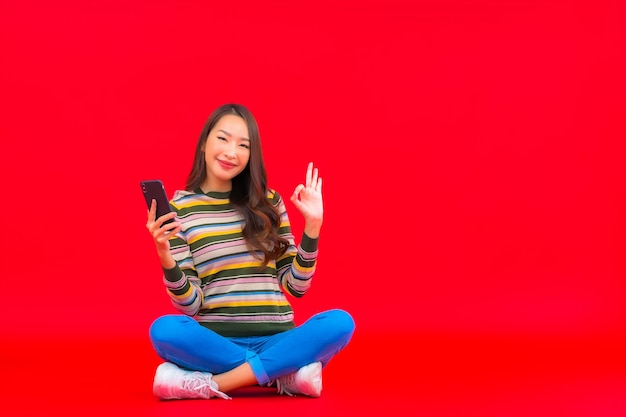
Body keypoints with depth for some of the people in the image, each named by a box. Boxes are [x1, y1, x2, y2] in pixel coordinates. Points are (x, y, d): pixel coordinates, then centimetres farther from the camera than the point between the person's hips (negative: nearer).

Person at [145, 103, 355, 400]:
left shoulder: (268, 202, 10)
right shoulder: (179, 208, 3)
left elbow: (295, 286, 9)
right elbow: (189, 304, -2)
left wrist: (312, 226, 0)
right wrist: (165, 256, -19)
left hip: (275, 340, 2)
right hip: (215, 342, -2)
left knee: (340, 322, -27)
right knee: (164, 330, -33)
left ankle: (210, 384, -27)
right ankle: (285, 374, -23)